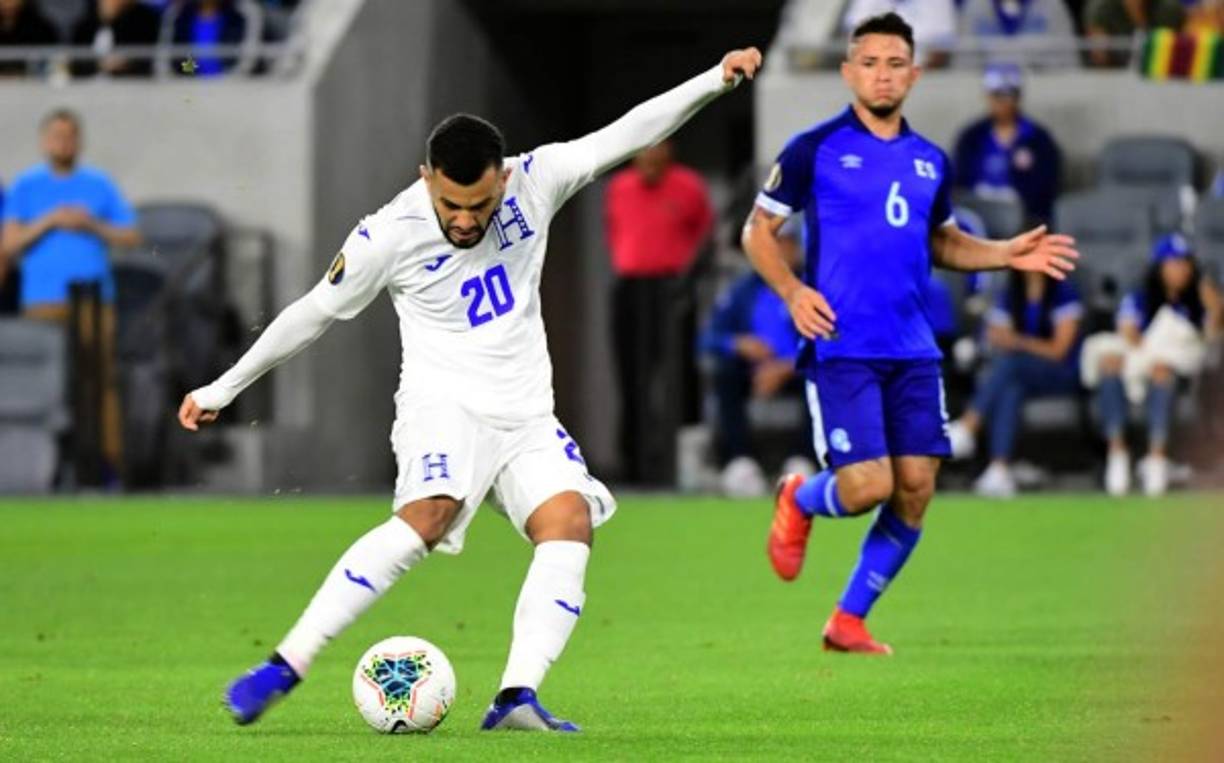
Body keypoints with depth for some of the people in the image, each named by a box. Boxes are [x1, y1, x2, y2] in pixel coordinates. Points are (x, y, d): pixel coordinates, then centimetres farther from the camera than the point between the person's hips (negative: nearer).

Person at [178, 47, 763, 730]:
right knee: (428, 517, -31)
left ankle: (518, 697, -28)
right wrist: (224, 389, 6)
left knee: (569, 524, -20)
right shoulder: (390, 237, -12)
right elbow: (315, 313, 0)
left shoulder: (534, 183, -4)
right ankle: (285, 667, -30)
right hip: (445, 404, -5)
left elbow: (627, 135, 0)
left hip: (526, 414, 5)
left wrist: (715, 81, -7)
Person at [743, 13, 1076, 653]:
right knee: (867, 486, -15)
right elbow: (758, 230, 1)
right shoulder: (816, 150, -3)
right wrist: (792, 290, -15)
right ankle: (799, 501, 22)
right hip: (841, 350, -5)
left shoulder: (930, 162, 13)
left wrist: (1005, 255, 9)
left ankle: (849, 620, 14)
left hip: (912, 353, 5)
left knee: (915, 489, -1)